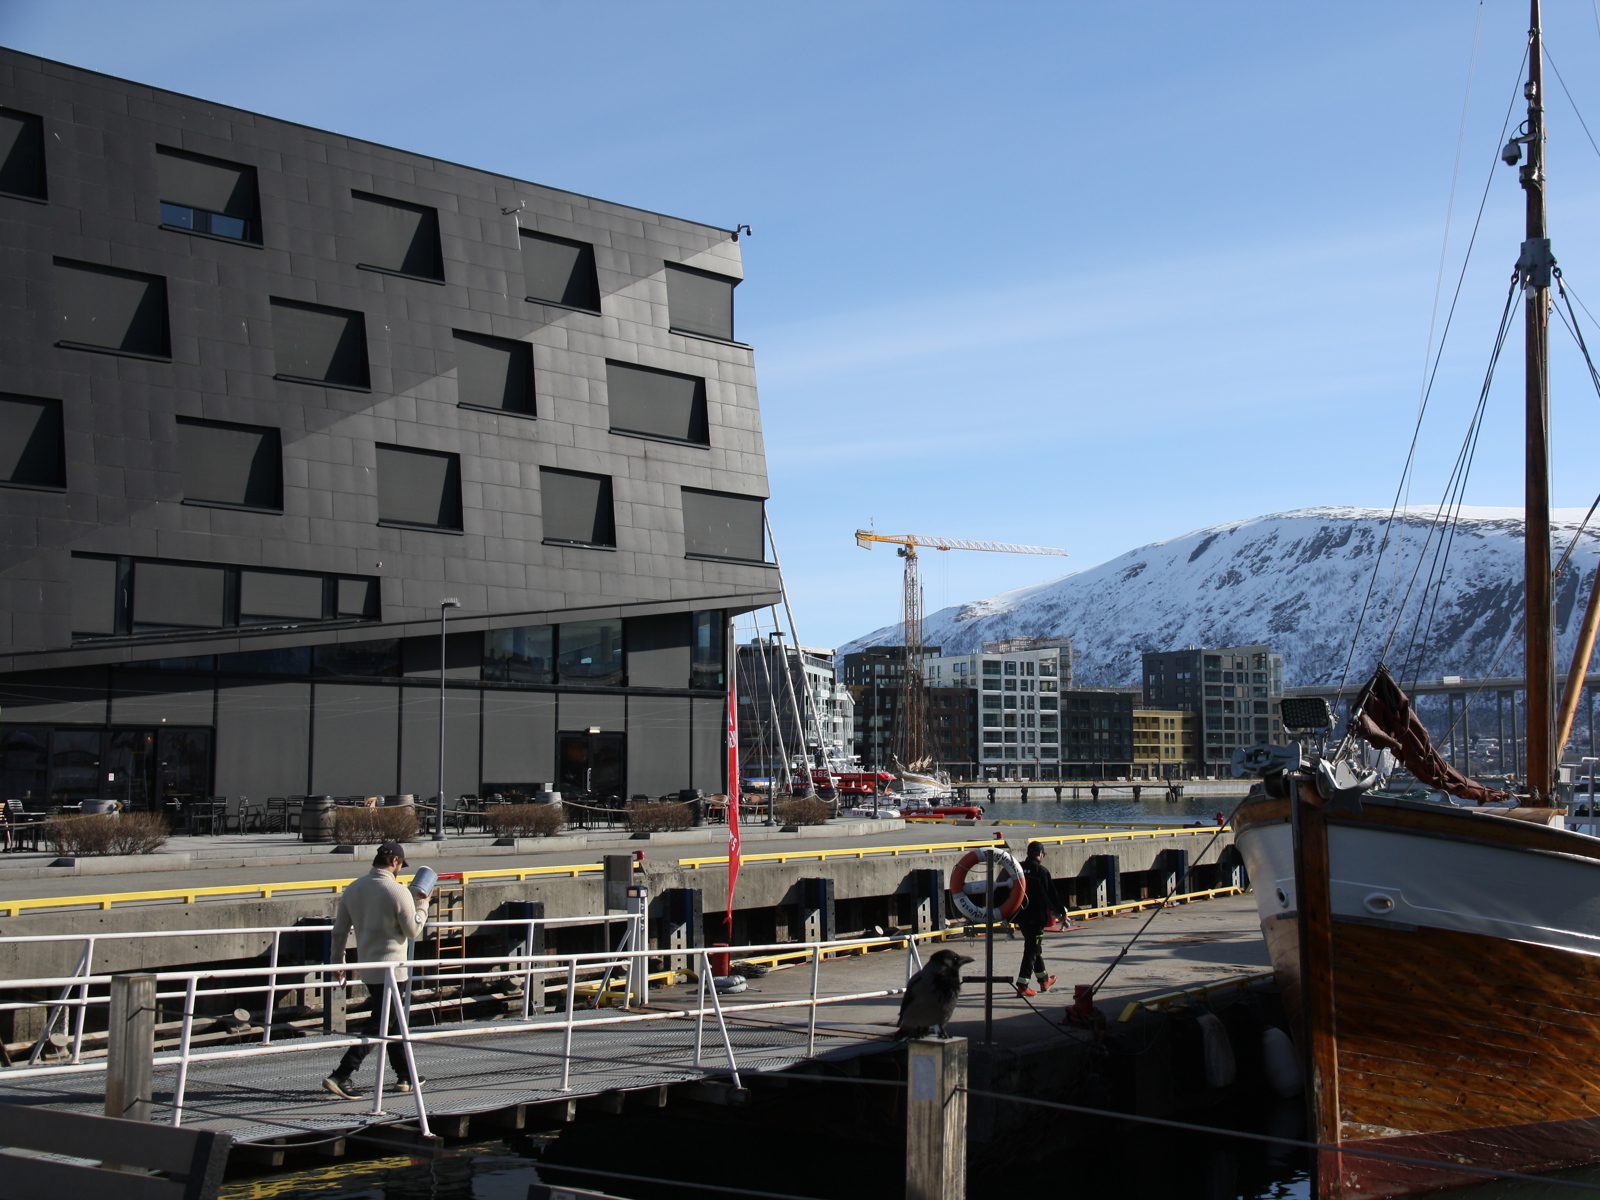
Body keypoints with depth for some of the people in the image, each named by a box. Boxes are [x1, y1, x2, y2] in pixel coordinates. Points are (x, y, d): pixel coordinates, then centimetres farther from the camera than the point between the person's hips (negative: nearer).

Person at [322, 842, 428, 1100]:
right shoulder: (399, 892, -16)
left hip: (366, 968, 8)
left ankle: (405, 1076, 27)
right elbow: (413, 931, -6)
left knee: (389, 1020, 19)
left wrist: (337, 962, 19)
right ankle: (341, 1076, -13)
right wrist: (422, 906, 9)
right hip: (391, 968, -8)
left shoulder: (352, 890, 4)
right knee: (377, 1026, -4)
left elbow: (339, 930, 9)